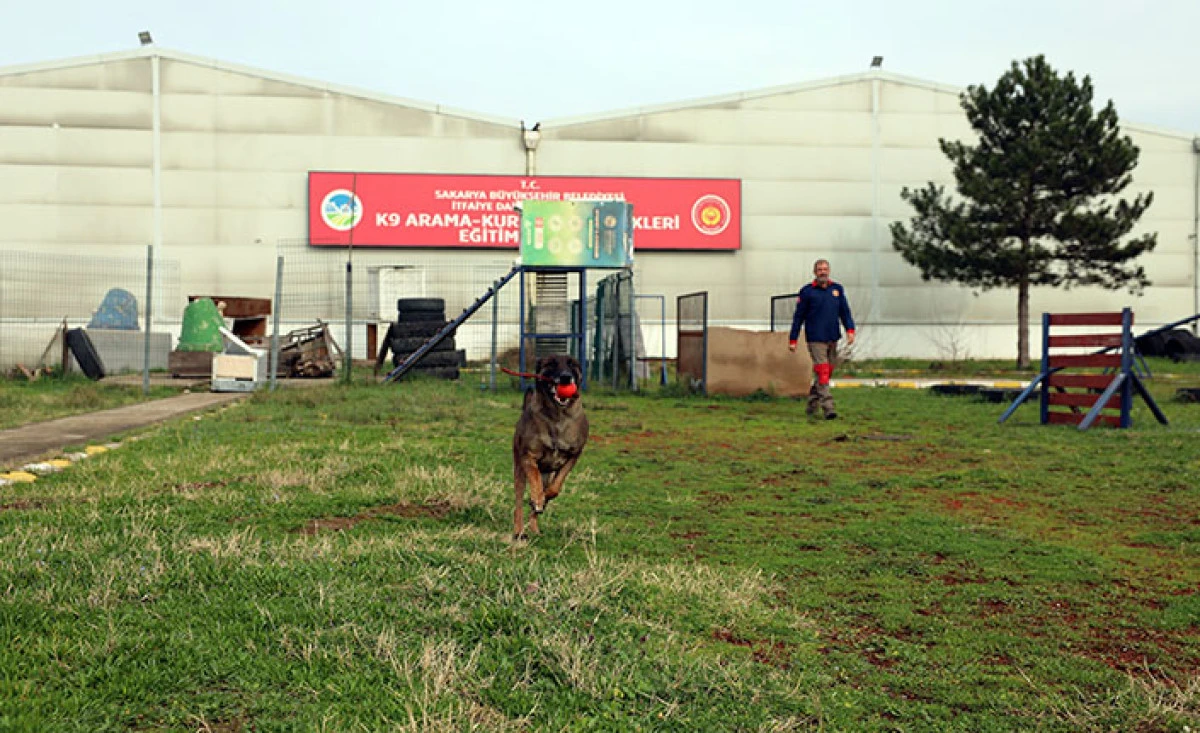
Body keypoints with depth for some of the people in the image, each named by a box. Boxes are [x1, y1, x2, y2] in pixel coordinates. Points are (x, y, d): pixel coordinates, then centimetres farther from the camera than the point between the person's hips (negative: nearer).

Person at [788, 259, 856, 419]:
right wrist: (792, 340, -1)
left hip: (832, 339, 5)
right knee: (822, 373, -12)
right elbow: (798, 317, 1)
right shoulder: (807, 291, -1)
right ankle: (828, 407, -15)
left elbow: (845, 311, 11)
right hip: (815, 339, -5)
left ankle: (812, 404, 24)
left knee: (827, 372, 10)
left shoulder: (837, 289, 10)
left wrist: (850, 329, -4)